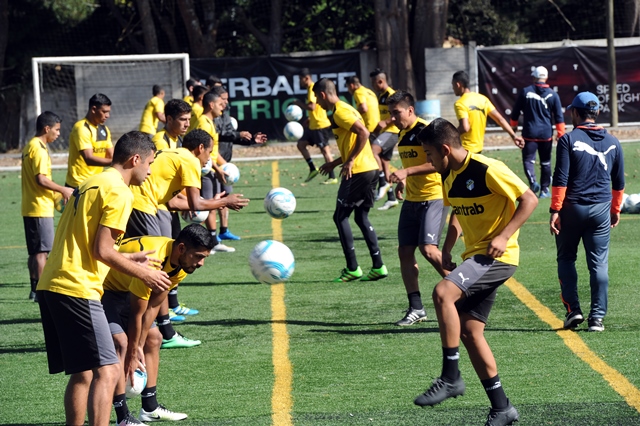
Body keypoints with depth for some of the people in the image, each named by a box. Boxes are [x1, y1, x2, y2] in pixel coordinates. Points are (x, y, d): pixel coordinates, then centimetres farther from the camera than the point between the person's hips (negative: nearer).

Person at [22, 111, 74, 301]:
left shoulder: (30, 146, 15)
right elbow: (41, 179, -22)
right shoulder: (39, 149, -15)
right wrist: (63, 190, -10)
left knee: (35, 252, 13)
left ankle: (35, 290, 17)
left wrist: (56, 194, 17)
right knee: (42, 251, -6)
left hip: (30, 208, 10)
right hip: (40, 209, -10)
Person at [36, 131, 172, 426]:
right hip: (77, 289, -10)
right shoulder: (119, 192, -8)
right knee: (106, 370, -11)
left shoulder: (91, 184, 21)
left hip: (50, 286, 10)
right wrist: (144, 274, -2)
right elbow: (102, 250, -13)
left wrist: (127, 259, 28)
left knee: (82, 373, 15)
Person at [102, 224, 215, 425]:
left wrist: (138, 348, -8)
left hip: (123, 290, 10)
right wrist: (133, 355, -17)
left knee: (153, 338, 9)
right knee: (120, 343, -22)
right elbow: (136, 314, -27)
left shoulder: (181, 264, -9)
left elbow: (152, 307, -4)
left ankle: (150, 408, 17)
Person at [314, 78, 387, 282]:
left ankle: (352, 268, -2)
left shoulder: (340, 112, -11)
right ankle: (378, 266, 8)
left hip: (358, 172, -10)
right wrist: (335, 163, 27)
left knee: (340, 217, -1)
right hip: (370, 168, 10)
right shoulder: (345, 109, 20)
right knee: (362, 218, 13)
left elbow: (363, 133, -23)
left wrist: (350, 161, -21)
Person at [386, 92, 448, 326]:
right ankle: (416, 308, 6)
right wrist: (402, 181, 14)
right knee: (405, 251, 2)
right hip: (411, 199, 9)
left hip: (433, 197, -9)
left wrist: (407, 172, -26)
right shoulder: (402, 135, 13)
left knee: (428, 248, -19)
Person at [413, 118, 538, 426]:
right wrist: (446, 250, 14)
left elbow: (529, 199, -17)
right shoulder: (449, 178, 10)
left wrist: (503, 237, -24)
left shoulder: (487, 170, -17)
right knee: (469, 331, 6)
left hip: (498, 256, -10)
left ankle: (450, 378, -21)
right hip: (475, 256, 10)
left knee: (442, 293, -28)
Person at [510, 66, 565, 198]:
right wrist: (561, 134, 5)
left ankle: (533, 181, -24)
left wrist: (513, 125, 20)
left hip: (529, 133, -2)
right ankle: (544, 190, 16)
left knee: (528, 159, 2)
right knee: (545, 162, 13)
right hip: (546, 134, 2)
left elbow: (516, 111, 5)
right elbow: (559, 117, -2)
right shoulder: (553, 95, -1)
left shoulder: (526, 92, -3)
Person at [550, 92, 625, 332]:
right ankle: (597, 317, 1)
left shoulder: (569, 140, -6)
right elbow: (619, 182, 14)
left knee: (566, 259, 12)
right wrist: (615, 209, 24)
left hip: (572, 208, -3)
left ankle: (573, 310, 2)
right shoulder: (612, 143, 8)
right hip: (601, 210, 3)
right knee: (599, 264, 4)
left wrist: (555, 210, -9)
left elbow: (561, 179, -11)